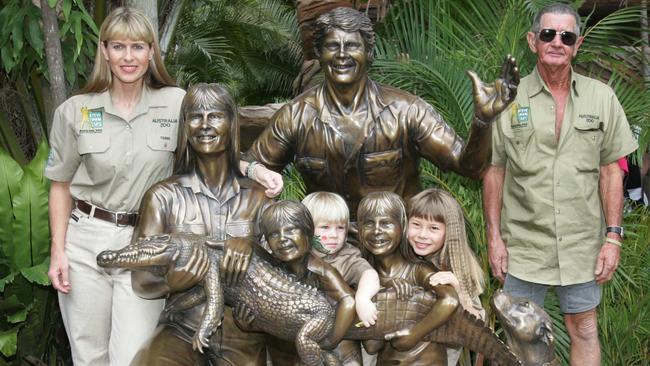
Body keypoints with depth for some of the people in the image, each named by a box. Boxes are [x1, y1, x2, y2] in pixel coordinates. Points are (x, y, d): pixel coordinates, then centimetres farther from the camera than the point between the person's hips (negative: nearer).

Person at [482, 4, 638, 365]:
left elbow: (611, 171, 2)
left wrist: (613, 237, -2)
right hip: (523, 244, -1)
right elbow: (494, 171, 0)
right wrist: (494, 237, -3)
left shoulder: (602, 98, 0)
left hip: (582, 244, 1)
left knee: (585, 329, 11)